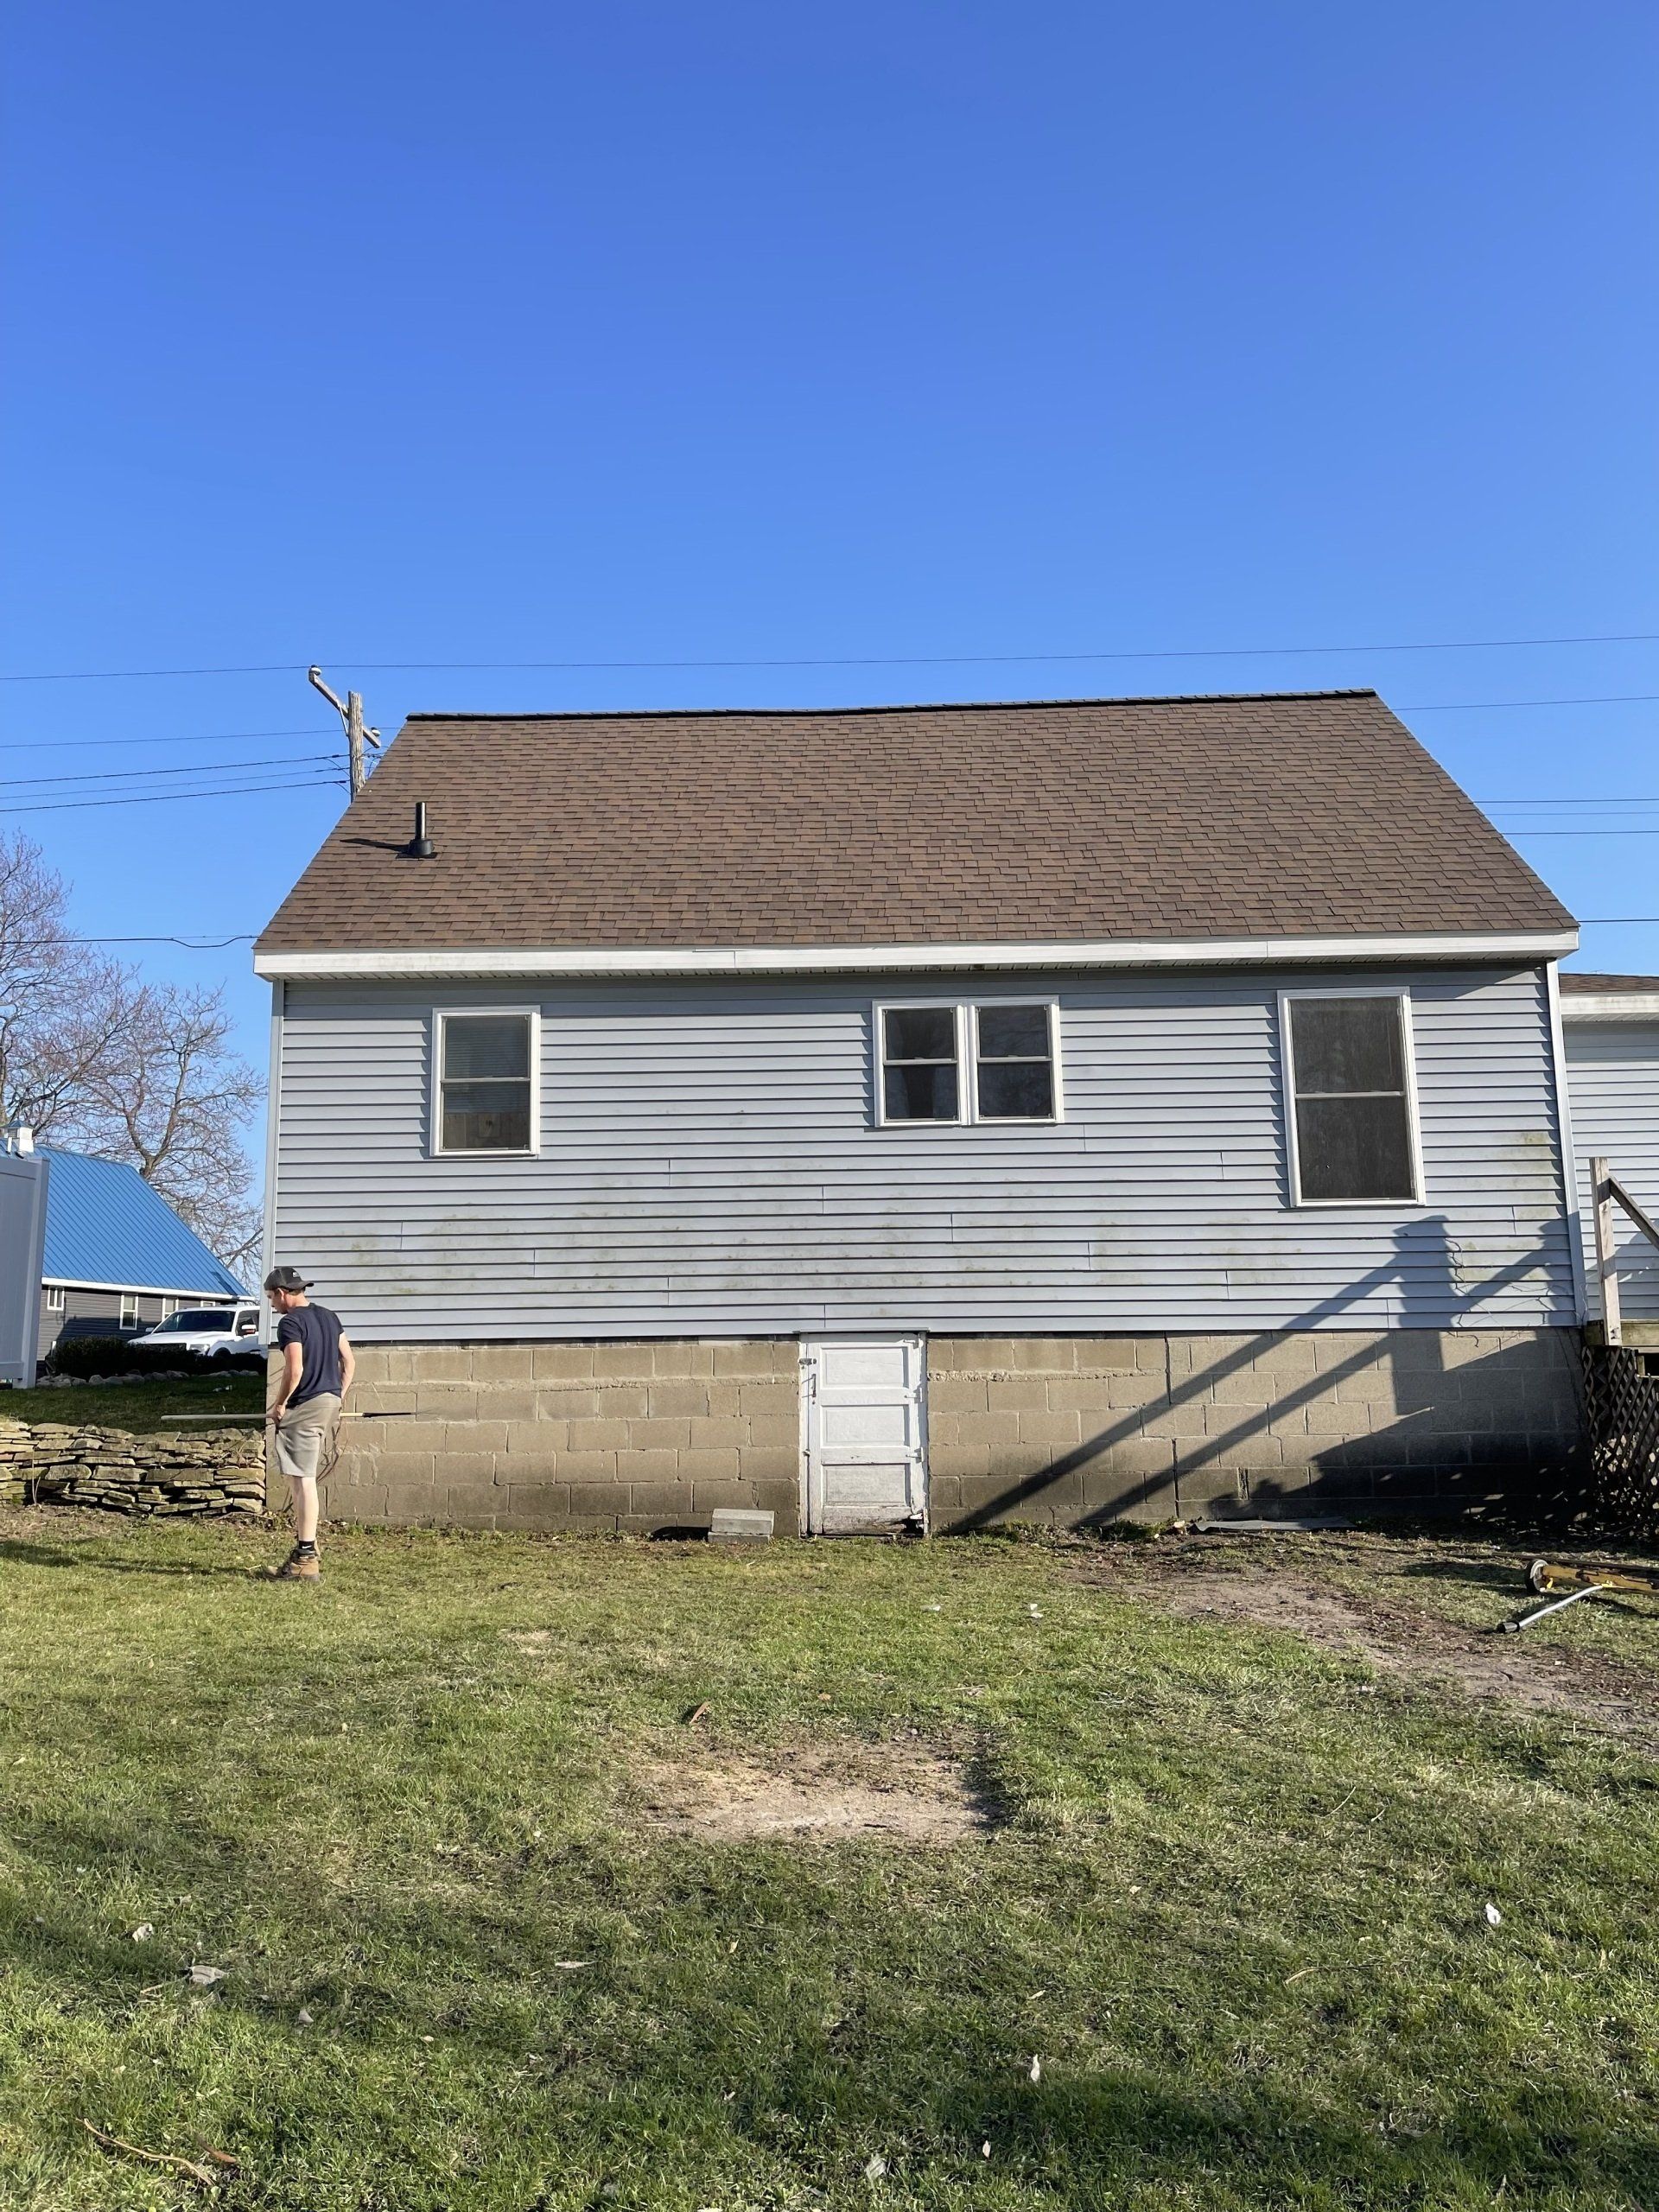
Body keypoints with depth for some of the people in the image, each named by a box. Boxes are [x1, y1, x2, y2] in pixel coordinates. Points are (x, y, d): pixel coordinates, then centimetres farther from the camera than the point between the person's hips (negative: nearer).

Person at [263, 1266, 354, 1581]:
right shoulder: (329, 1317, 14)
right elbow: (349, 1363, 15)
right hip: (330, 1402, 9)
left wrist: (279, 1405, -8)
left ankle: (306, 1559, -3)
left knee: (302, 1479, -5)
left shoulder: (290, 1322, -11)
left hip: (304, 1406, -9)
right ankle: (305, 1545, 23)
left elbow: (295, 1370, -20)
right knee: (303, 1477, 18)